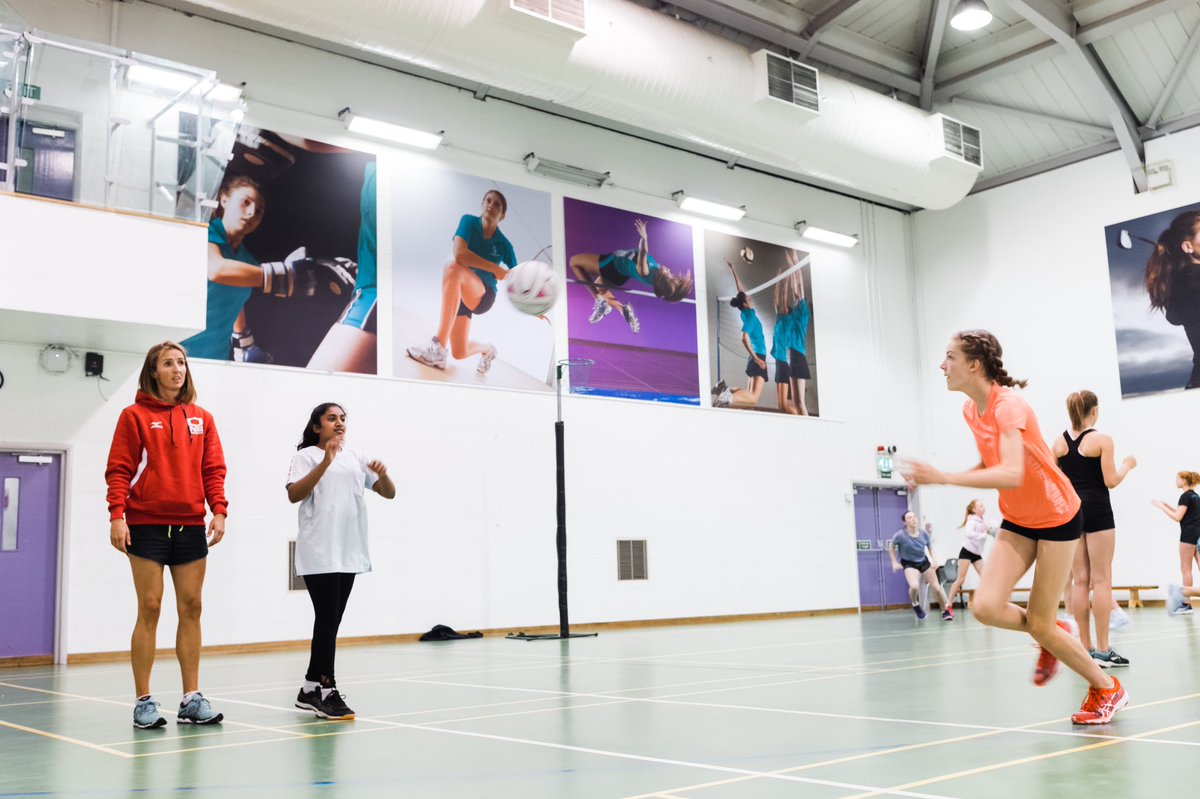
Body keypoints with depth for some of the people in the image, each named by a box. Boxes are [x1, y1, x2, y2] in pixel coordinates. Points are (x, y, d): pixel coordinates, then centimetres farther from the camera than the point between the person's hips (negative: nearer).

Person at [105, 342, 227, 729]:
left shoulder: (201, 418, 11)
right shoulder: (135, 416, 1)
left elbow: (213, 468, 9)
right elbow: (119, 470, -4)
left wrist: (218, 511, -3)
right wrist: (117, 515, -14)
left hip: (190, 526, 4)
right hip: (147, 525, -3)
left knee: (191, 609, 4)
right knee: (149, 609, -2)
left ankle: (192, 698, 10)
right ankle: (143, 701, 5)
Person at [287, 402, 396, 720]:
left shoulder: (355, 457, 15)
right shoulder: (307, 455, 0)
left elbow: (388, 493, 14)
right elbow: (293, 494, -16)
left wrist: (383, 474, -8)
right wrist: (325, 463, -26)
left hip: (349, 552, 6)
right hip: (319, 554, -6)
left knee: (331, 622, 8)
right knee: (328, 619, -10)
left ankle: (310, 689, 17)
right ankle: (327, 692, -5)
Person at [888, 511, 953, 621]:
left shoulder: (924, 533, -13)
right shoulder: (900, 535, -23)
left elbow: (931, 548, 5)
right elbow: (891, 547, -5)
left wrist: (935, 560, -9)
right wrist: (894, 562, -7)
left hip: (924, 562, 4)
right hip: (909, 564, -3)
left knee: (937, 588, 4)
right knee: (914, 586, -30)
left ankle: (946, 610, 29)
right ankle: (915, 604, 4)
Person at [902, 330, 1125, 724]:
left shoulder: (1008, 406, -25)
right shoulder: (971, 410, 0)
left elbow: (1012, 476, -37)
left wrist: (944, 478, -42)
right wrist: (942, 478, -3)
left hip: (1057, 517, -6)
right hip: (1017, 521, 7)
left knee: (1039, 625, -3)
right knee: (986, 607, -13)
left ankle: (1107, 688, 22)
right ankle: (1051, 639, 17)